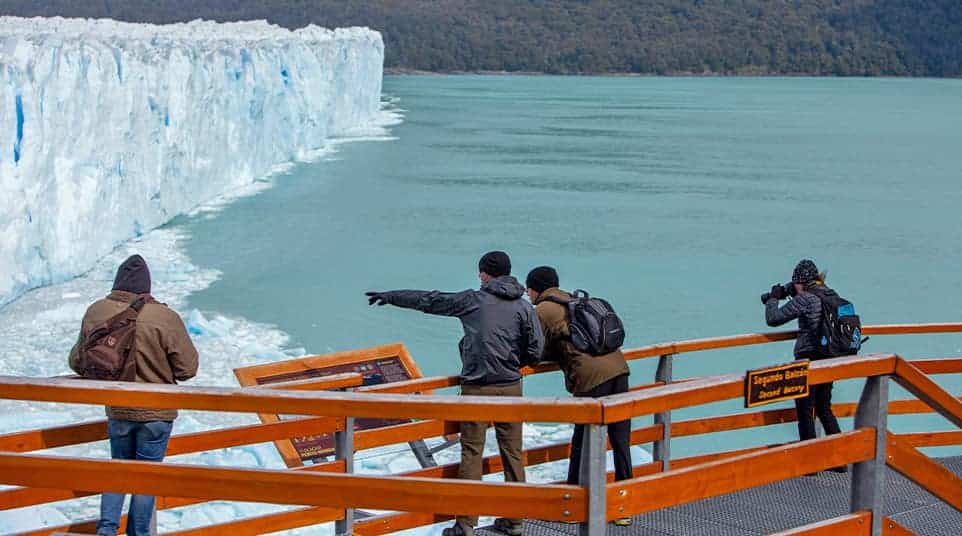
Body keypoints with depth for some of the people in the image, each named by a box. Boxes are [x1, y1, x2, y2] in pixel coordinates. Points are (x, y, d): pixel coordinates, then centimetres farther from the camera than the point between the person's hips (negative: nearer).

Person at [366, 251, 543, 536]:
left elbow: (427, 300, 5)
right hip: (511, 387, 3)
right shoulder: (524, 307, 2)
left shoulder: (472, 300, -3)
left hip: (477, 388, -3)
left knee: (471, 453, 1)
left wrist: (390, 296, 18)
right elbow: (535, 351, 1)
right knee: (512, 452, 9)